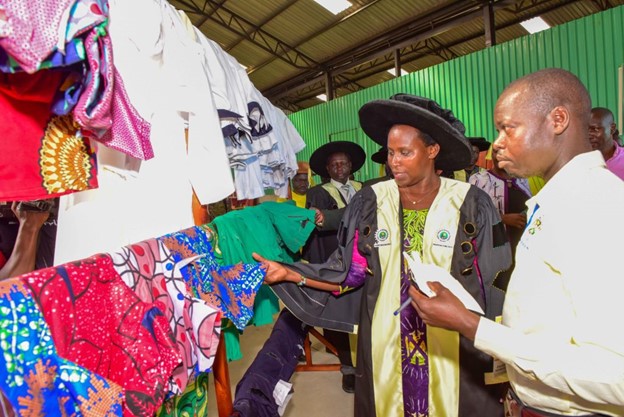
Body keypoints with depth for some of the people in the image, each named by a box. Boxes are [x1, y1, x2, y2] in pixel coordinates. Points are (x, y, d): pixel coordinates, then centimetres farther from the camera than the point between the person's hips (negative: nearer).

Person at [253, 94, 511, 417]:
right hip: (384, 351, 2)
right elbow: (348, 274, -1)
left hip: (455, 351, -1)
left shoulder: (473, 206, -8)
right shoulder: (368, 204, -3)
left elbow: (496, 284, -2)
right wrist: (289, 274, -11)